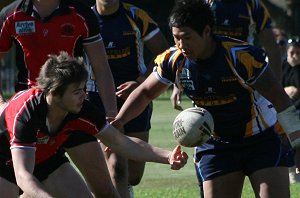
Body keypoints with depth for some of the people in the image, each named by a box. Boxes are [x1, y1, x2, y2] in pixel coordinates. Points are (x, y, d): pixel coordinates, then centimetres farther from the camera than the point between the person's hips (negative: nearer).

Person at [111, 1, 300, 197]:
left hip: (262, 138, -4)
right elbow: (145, 93, 7)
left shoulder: (242, 56, -24)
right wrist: (118, 121, -7)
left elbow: (280, 99, -17)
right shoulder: (173, 61, -11)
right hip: (216, 144, 4)